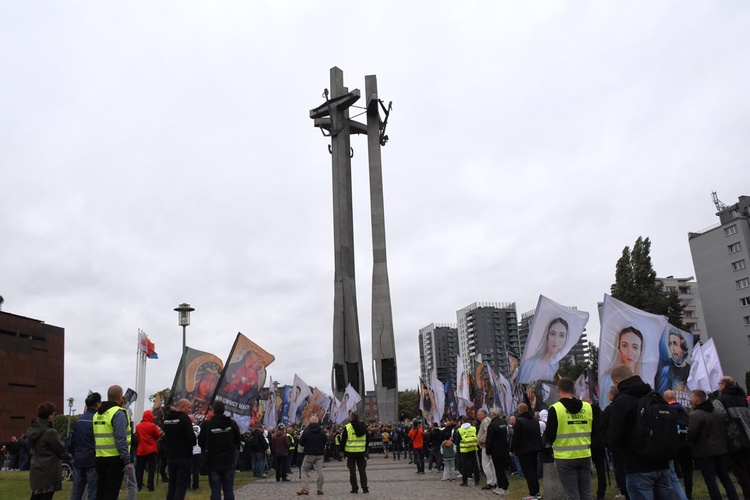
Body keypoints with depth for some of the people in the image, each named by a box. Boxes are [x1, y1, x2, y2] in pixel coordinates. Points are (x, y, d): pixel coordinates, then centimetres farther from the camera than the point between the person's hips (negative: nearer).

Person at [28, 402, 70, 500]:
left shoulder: (32, 431, 5)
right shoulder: (50, 432, -20)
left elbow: (33, 449, 14)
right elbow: (60, 450, -13)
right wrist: (68, 455, 9)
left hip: (35, 471, 8)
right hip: (49, 472, -8)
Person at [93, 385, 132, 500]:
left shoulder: (97, 414, 13)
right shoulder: (118, 413, -12)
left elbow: (99, 436, 12)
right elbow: (121, 439, -18)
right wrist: (127, 460, -16)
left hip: (99, 458, 7)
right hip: (114, 459, -7)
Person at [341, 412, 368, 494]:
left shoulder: (347, 427, -9)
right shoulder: (363, 427, 4)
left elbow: (343, 440, -5)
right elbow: (367, 440, 9)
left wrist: (343, 451, 6)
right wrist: (365, 450, 16)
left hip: (350, 452, -3)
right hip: (361, 452, 3)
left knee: (352, 470, 5)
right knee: (362, 470, 9)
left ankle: (355, 488, 6)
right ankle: (365, 488, 7)